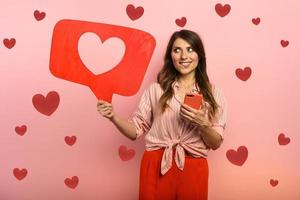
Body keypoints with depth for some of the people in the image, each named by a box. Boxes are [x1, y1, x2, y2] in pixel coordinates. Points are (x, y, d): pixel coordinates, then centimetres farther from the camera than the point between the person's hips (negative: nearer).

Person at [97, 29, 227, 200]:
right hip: (156, 167, 0)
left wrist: (202, 124, -17)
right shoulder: (156, 90, 3)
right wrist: (114, 117, -15)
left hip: (192, 169, 0)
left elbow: (215, 143, 1)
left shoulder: (214, 94, 2)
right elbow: (136, 130, 2)